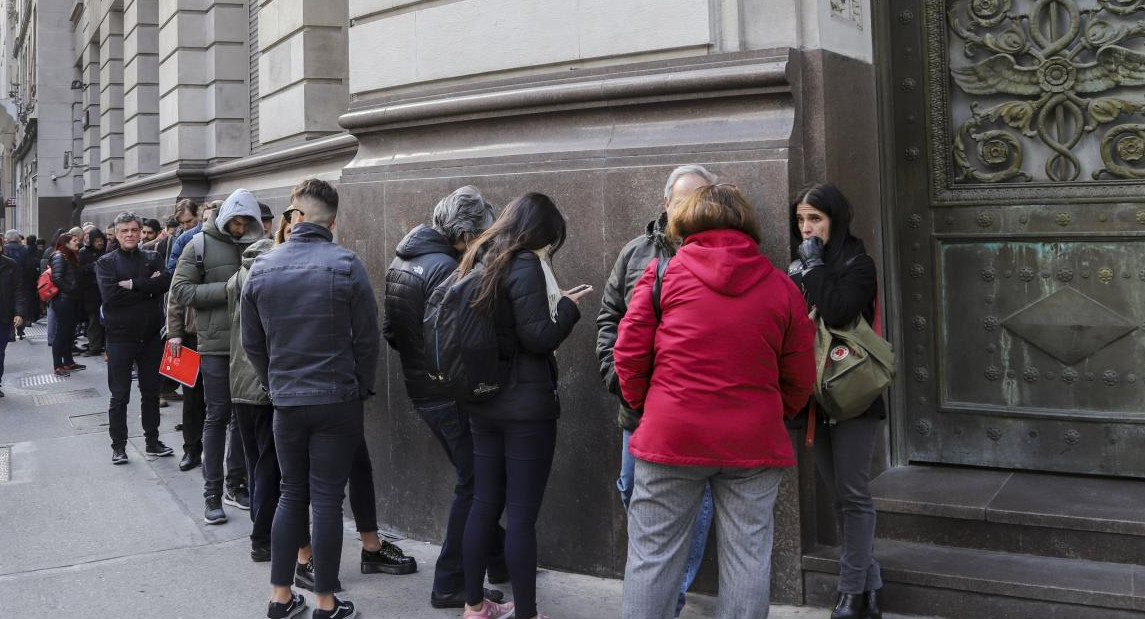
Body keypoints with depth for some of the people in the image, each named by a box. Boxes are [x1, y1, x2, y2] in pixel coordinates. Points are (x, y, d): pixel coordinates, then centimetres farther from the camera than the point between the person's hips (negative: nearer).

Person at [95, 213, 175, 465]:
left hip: (151, 335, 3)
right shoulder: (106, 262, -1)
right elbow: (110, 295, -18)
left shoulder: (152, 258, 7)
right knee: (119, 396, 6)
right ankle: (118, 445, 18)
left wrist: (132, 284, -18)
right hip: (120, 337, -3)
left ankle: (152, 441, 25)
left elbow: (166, 281, -13)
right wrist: (147, 288, -15)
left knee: (151, 392, 13)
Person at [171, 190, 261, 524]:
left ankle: (236, 484, 24)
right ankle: (212, 493, 9)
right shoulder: (200, 246, -1)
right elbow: (180, 290, -6)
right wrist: (225, 289, -15)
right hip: (216, 344, -4)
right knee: (217, 417, 1)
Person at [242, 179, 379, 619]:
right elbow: (367, 339, -7)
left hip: (286, 401, 3)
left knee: (291, 494, 15)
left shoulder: (262, 268, 0)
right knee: (327, 500, 3)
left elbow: (252, 343, 6)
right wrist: (362, 388, 7)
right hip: (338, 400, -3)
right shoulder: (346, 265, -11)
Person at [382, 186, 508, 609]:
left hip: (419, 390, 9)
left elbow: (391, 332, 13)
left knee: (472, 478, 20)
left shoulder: (400, 262, 8)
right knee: (472, 483, 4)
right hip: (450, 395, -9)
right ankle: (449, 585, 11)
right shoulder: (445, 268, -21)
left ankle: (499, 559, 32)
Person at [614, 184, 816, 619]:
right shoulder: (781, 286, 5)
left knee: (653, 554, 9)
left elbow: (628, 353, -2)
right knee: (747, 558, 10)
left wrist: (644, 406, 13)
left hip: (670, 436, -1)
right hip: (754, 444, 2)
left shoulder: (663, 272, 1)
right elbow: (800, 378, 7)